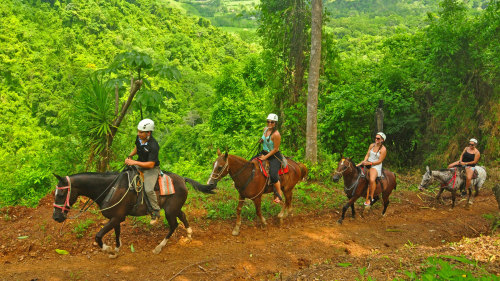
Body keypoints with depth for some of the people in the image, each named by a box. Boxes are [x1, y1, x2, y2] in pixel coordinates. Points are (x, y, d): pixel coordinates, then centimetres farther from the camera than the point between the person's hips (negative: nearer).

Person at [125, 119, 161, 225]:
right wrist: (130, 156, 2)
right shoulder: (139, 138, -6)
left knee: (149, 189, -24)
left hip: (151, 169, -8)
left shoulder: (153, 146, -30)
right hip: (139, 165, 9)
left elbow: (150, 164, -29)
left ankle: (156, 212, -4)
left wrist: (135, 162, -29)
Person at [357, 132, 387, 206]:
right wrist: (364, 161, -10)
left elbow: (379, 161, -13)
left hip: (376, 166, -7)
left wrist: (369, 163, -20)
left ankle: (370, 197, -17)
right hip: (367, 164, 7)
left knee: (371, 179, -32)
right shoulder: (372, 145, 10)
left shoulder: (383, 149, -9)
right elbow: (367, 155, 9)